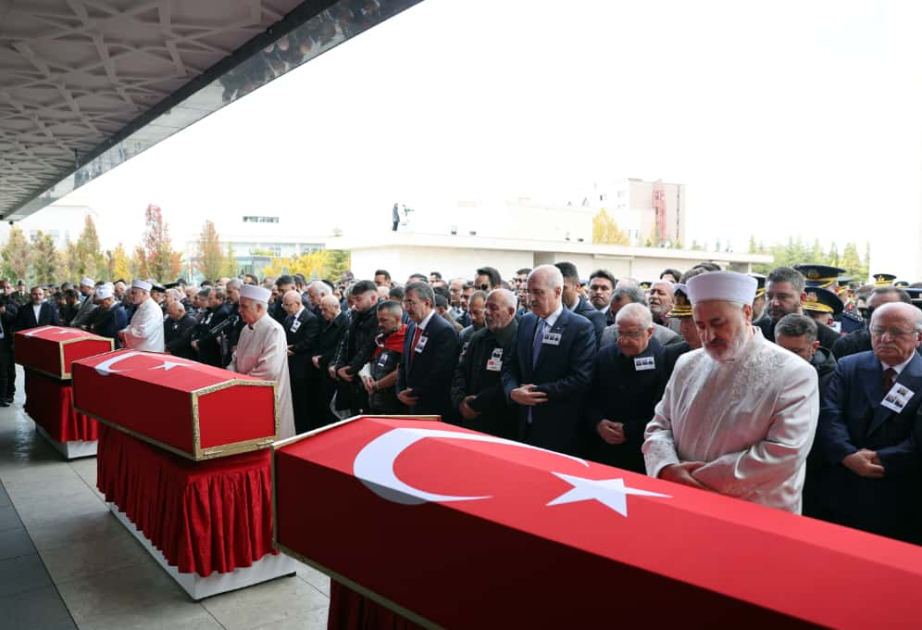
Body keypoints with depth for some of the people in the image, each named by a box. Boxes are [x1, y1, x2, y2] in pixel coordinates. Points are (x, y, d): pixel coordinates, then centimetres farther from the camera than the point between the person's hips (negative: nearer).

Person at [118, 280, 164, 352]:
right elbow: (133, 327, 23)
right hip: (138, 352, 10)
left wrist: (124, 334, -13)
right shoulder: (141, 308, 15)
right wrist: (123, 332, 1)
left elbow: (143, 332, -28)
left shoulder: (152, 309, -18)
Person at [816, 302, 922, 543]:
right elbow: (829, 415, -7)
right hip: (844, 492, 2)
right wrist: (850, 456, -20)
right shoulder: (849, 367, 3)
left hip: (899, 500, -2)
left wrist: (880, 460, -18)